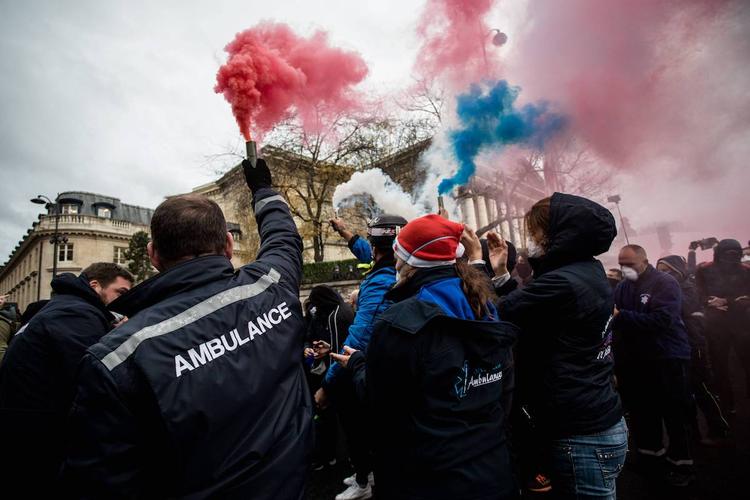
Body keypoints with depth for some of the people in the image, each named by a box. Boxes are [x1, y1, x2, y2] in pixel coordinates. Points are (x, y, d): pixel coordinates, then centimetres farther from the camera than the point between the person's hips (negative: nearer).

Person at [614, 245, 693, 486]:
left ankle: (681, 463, 24)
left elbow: (662, 320, -27)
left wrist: (621, 316, -29)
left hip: (669, 358, -5)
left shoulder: (665, 283, -13)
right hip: (639, 359, 6)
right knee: (642, 412, 14)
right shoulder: (623, 287, 6)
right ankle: (651, 455, 32)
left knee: (675, 413, 6)